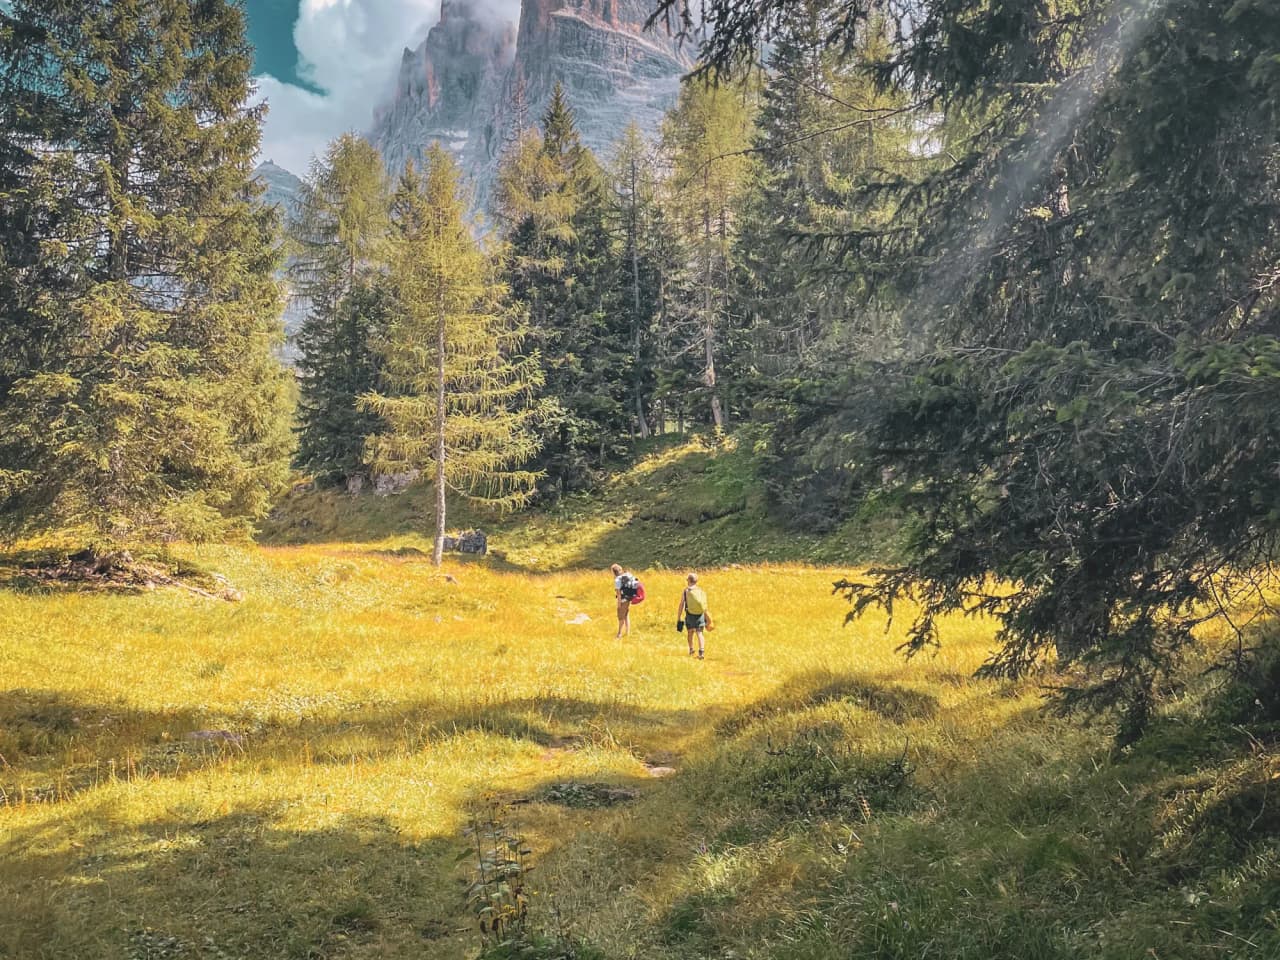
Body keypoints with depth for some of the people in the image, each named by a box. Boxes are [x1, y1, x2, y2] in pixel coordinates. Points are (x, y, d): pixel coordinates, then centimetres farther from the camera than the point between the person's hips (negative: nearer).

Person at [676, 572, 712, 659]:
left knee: (690, 632, 22)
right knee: (700, 633, -2)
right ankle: (701, 651, -20)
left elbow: (681, 606, -6)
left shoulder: (685, 591, -3)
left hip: (689, 616, -1)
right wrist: (707, 619, 15)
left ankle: (691, 650, 33)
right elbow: (705, 606, 5)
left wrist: (678, 620, -1)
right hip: (700, 615, 1)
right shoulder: (701, 591, 3)